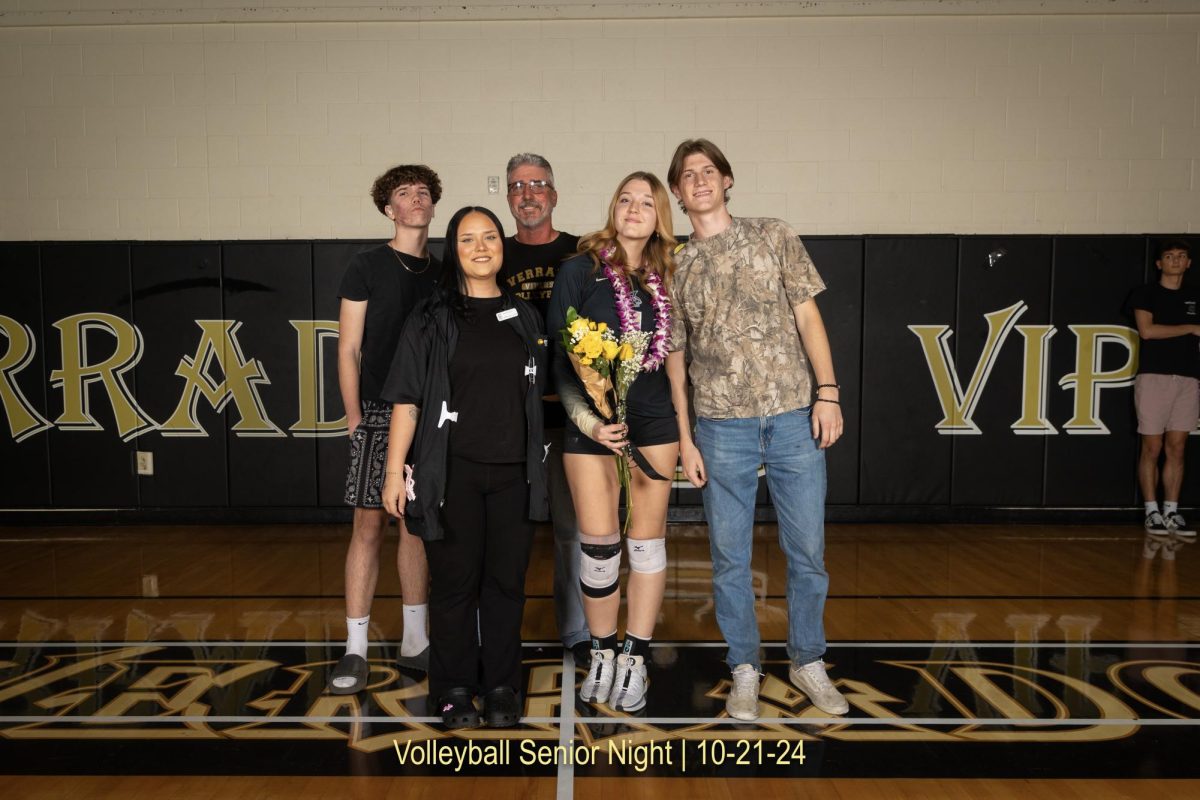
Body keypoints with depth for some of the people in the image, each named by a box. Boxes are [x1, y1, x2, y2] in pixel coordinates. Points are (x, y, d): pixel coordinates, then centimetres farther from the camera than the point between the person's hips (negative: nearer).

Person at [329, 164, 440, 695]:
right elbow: (348, 349, -1)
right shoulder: (367, 267, 2)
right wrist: (354, 415, -8)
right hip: (379, 412, -4)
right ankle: (355, 651, 3)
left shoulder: (442, 273, 13)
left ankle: (415, 641, 20)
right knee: (369, 524, -5)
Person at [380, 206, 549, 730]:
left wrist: (535, 462, 11)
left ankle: (501, 689, 23)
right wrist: (395, 471, -9)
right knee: (455, 582, 5)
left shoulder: (525, 317, 11)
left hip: (513, 472, 3)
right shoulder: (432, 318, 0)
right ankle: (455, 691, 20)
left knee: (506, 582, 9)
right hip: (452, 471, -3)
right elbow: (407, 400, -3)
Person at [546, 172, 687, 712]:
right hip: (591, 424, -3)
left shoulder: (664, 277, 10)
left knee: (647, 540, 5)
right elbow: (558, 357, -5)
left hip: (654, 420, 3)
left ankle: (636, 661, 17)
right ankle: (603, 654, 19)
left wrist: (683, 419, 13)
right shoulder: (580, 270, -3)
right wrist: (586, 420, -13)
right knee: (598, 545, -1)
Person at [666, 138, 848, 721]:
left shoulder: (773, 237, 8)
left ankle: (808, 662, 25)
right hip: (722, 426, 0)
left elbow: (807, 316, 4)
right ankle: (744, 669, 22)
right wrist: (684, 440, 3)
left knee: (807, 549, 6)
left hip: (794, 416, 0)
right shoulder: (674, 267, 9)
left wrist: (827, 392, -7)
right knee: (730, 556, 6)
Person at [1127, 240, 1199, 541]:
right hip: (1154, 377, -4)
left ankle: (1171, 513, 8)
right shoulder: (1146, 293, 4)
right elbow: (1146, 330, -9)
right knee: (1153, 448, -3)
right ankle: (1152, 513, 3)